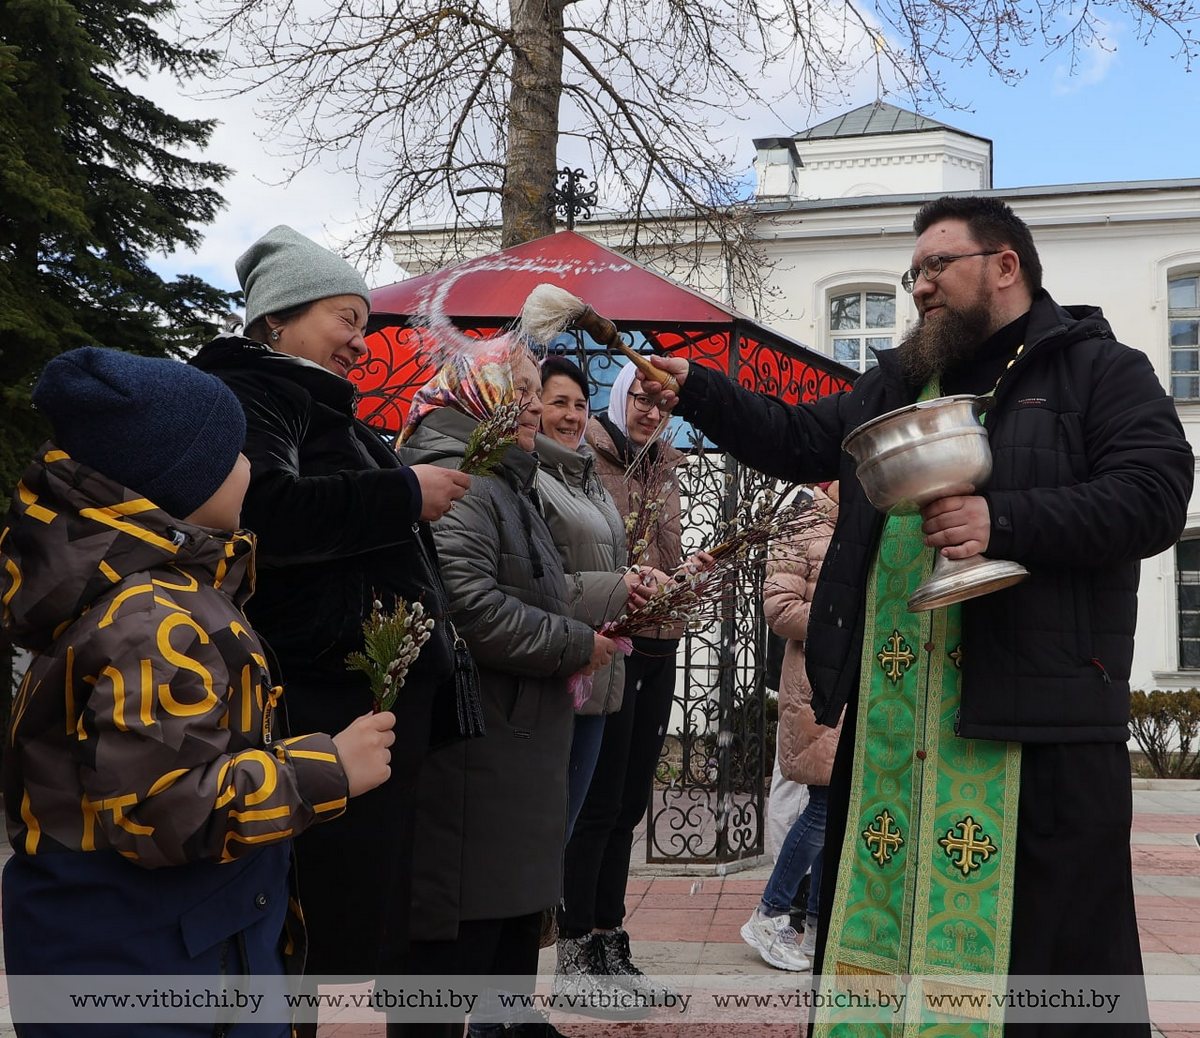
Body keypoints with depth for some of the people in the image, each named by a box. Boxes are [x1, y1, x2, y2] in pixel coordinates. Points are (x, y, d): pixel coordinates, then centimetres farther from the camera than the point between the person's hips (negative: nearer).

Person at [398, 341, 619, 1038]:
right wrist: (577, 645, -15)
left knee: (519, 912, 19)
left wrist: (567, 657, 13)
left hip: (521, 742, 11)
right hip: (476, 753, -11)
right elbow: (468, 607, -28)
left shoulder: (509, 483, 20)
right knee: (464, 932, -4)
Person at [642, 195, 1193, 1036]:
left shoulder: (1100, 369, 2)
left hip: (1039, 717, -5)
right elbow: (795, 440, 20)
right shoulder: (895, 385, 21)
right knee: (874, 923, 12)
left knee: (1056, 946, 1)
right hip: (890, 713, 6)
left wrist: (1005, 522, -20)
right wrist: (695, 389, 9)